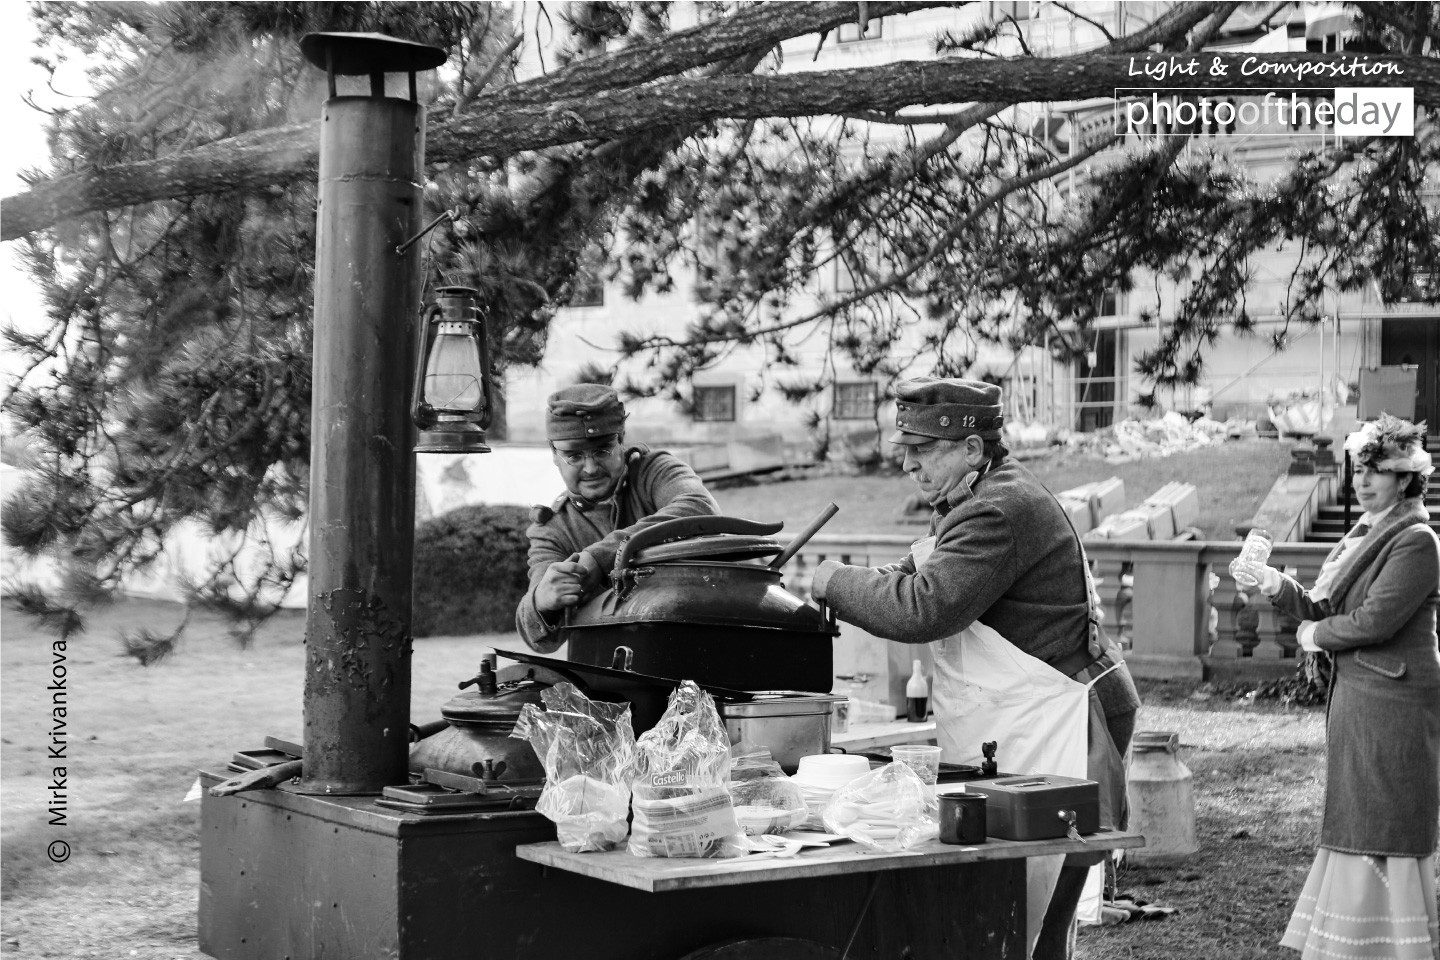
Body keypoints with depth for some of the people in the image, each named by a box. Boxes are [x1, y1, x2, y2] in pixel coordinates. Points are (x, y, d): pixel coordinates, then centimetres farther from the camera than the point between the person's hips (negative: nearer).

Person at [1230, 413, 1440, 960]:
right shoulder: (1364, 537, 14)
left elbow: (1375, 620, -21)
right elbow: (1324, 610, 12)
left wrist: (1316, 635, -6)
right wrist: (1278, 587, -4)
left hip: (1394, 704, -9)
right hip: (1355, 696, 9)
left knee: (1385, 825, -3)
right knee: (1355, 824, 12)